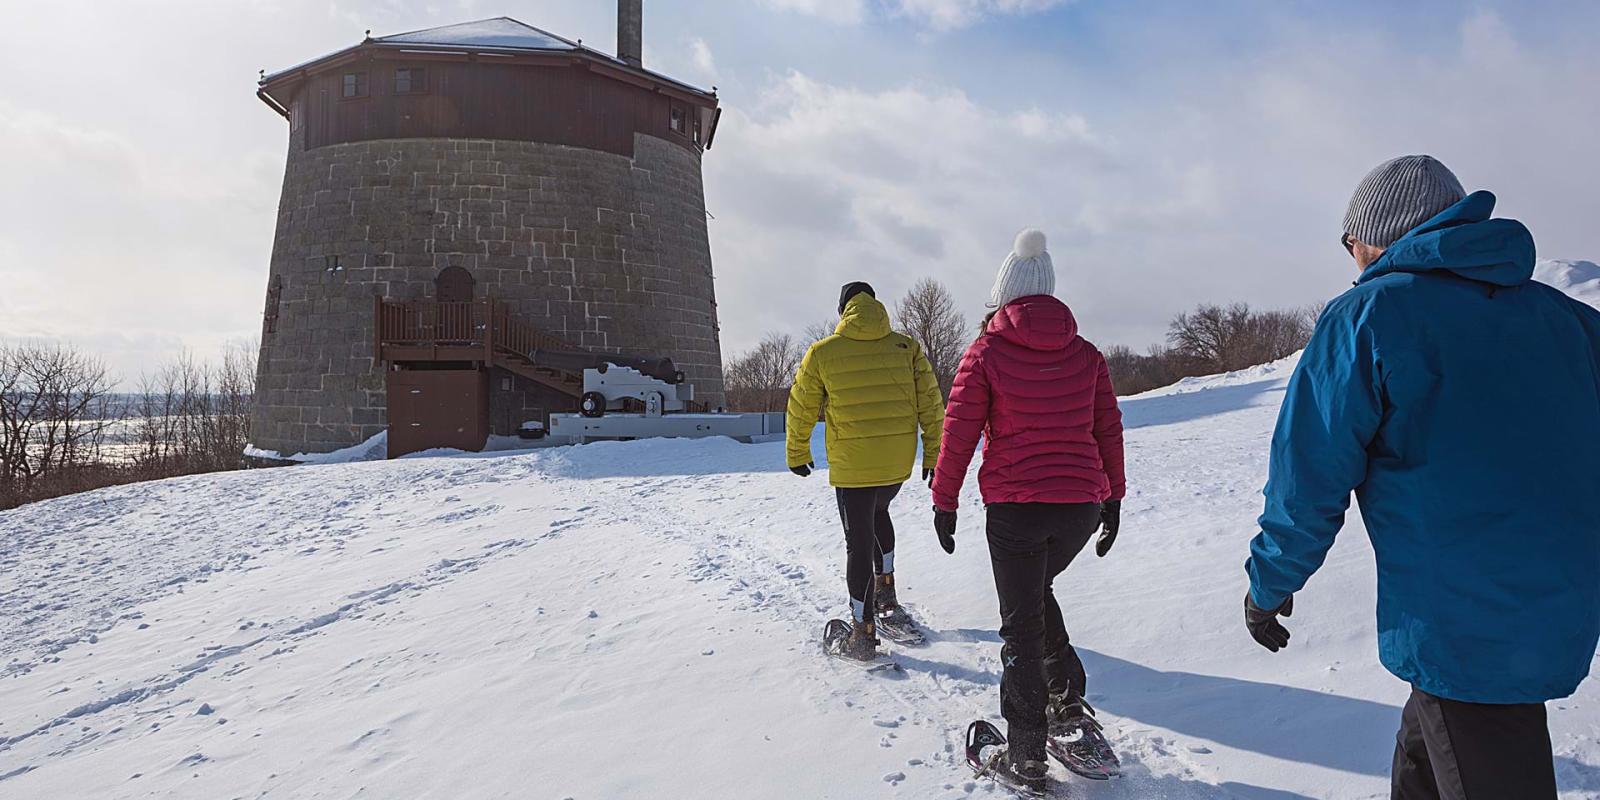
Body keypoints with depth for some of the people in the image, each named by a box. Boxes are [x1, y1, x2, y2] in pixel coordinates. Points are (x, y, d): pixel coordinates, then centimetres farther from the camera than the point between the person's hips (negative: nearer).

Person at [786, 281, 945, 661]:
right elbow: (931, 402, 1)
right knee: (877, 513, 30)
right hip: (899, 462, 3)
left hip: (851, 466, -3)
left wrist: (797, 455, 19)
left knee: (859, 542, 6)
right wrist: (933, 453, 9)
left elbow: (801, 409, 6)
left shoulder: (822, 352, -3)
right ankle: (886, 598, 28)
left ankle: (863, 633, 10)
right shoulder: (906, 346, 2)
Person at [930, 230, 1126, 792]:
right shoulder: (1085, 354, 6)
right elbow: (1108, 430, 10)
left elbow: (959, 433, -5)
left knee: (1021, 623, 7)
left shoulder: (987, 352, -5)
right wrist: (1113, 498, 20)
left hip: (1015, 508, -4)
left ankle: (1027, 757, 12)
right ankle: (1068, 700, 21)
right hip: (1082, 506, 4)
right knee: (1038, 591, 28)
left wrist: (945, 502, 5)